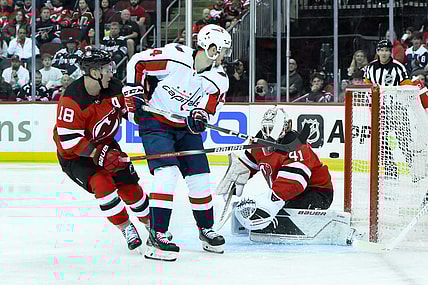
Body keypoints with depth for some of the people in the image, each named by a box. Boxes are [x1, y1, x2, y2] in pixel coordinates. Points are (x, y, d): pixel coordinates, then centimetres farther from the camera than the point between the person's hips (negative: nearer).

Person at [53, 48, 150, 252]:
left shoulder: (114, 87, -11)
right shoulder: (72, 100, -32)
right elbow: (69, 139, -32)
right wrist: (98, 154, -37)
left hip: (105, 144, 6)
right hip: (73, 155, -6)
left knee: (129, 185, 3)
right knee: (101, 182, -26)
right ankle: (126, 228, -11)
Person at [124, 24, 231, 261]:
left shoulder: (219, 80, -5)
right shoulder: (174, 56, -20)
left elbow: (207, 109, -4)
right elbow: (137, 63, -10)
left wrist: (198, 117, -26)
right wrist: (134, 93, -11)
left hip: (186, 129, 6)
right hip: (155, 123, -6)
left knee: (200, 178, 5)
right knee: (167, 174, -22)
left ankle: (206, 230, 27)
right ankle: (156, 236, -20)